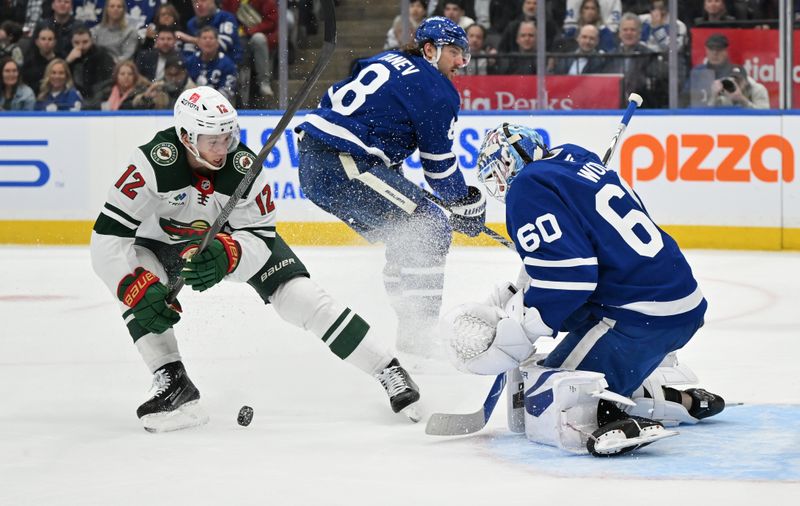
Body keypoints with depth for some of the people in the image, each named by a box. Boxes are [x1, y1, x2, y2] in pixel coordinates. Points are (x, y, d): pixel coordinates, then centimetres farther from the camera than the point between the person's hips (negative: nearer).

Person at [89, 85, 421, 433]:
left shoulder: (245, 167, -28)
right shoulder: (154, 162, -36)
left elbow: (260, 238, -22)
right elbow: (108, 238, -35)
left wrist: (225, 253, -44)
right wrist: (140, 290, -44)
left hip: (237, 237, 1)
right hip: (164, 241, 0)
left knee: (300, 296, -14)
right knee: (137, 291, -32)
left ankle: (387, 369, -6)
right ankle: (172, 382, -22)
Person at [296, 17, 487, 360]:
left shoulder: (387, 61, 20)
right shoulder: (435, 90, -4)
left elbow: (332, 100, 23)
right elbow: (439, 164, -1)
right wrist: (466, 204, 14)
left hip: (311, 158, 9)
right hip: (345, 166, -9)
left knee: (405, 233, 20)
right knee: (429, 230, -4)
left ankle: (412, 330, 21)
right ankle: (418, 335, -7)